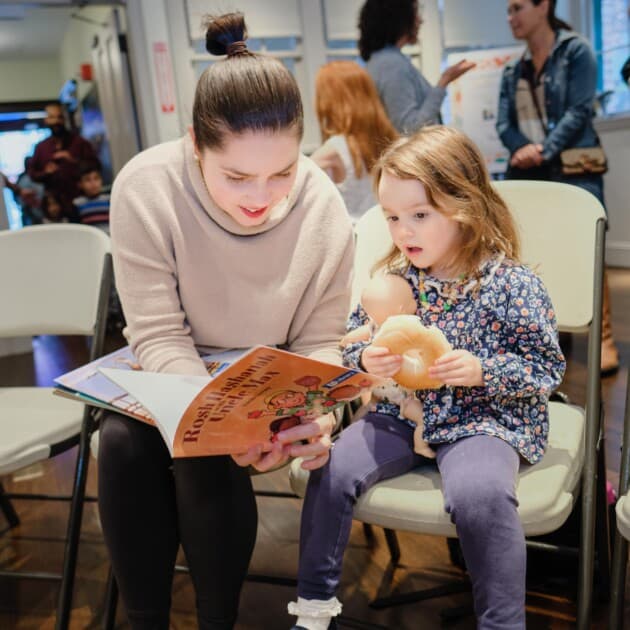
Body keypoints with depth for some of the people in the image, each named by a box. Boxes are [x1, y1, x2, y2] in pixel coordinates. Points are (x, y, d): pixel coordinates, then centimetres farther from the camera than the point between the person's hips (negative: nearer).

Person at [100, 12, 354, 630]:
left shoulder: (324, 207, -20)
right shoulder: (146, 188, -24)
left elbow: (318, 343, -10)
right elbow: (159, 338, -21)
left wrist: (313, 410, -32)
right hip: (172, 374, 1)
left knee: (209, 455, -28)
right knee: (124, 441, -28)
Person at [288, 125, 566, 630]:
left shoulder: (512, 284, -10)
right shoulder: (393, 277, 2)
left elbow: (547, 368, -6)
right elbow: (353, 339, 11)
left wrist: (481, 371, -21)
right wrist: (367, 360, -13)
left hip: (485, 418, -4)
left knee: (479, 494, -33)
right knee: (331, 469, -12)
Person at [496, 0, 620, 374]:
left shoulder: (576, 51, 1)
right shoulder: (514, 71, 16)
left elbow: (579, 112, -9)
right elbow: (504, 123, 6)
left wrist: (544, 151, -18)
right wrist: (522, 149, -14)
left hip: (572, 171, -5)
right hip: (527, 173, 6)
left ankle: (604, 340, -1)